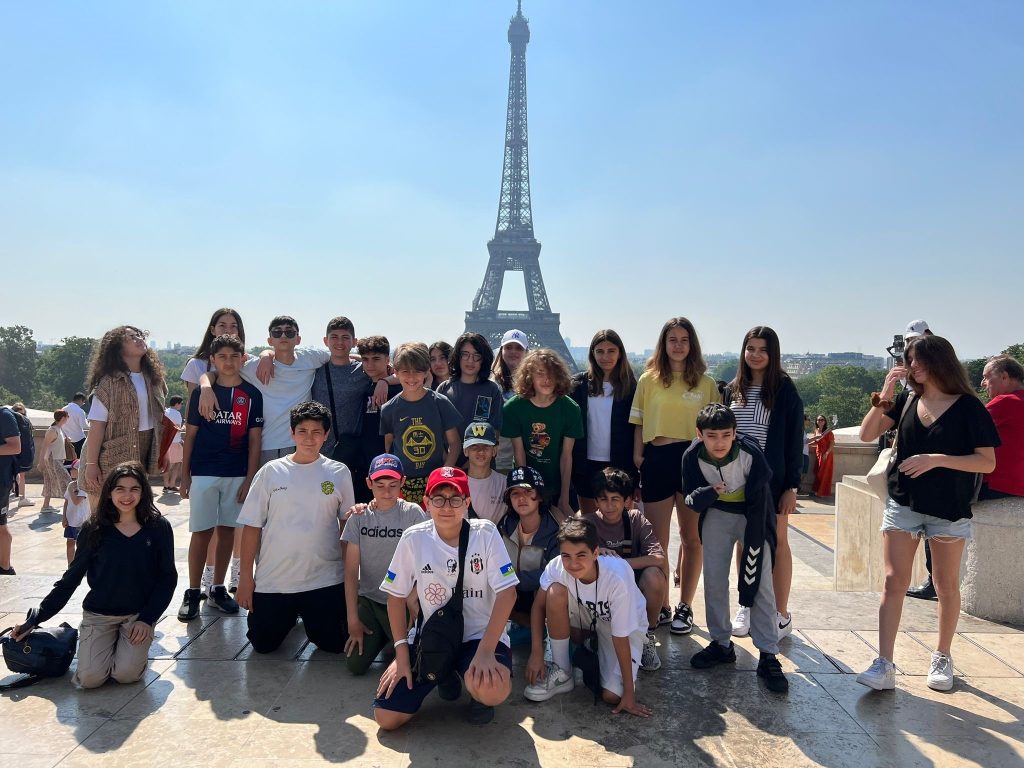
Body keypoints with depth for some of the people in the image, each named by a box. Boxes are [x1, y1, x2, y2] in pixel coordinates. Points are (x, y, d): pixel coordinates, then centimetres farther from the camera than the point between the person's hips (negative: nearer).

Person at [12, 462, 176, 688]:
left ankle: (134, 642, 12)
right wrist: (35, 618, 1)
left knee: (126, 674, -20)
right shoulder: (94, 529, -4)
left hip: (139, 614, -1)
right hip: (99, 613, 1)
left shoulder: (158, 527, -6)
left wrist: (147, 618, -9)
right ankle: (110, 640, 15)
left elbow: (168, 577, -1)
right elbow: (71, 578, 4)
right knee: (90, 678, -15)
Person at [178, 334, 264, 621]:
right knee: (201, 532, 1)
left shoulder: (252, 394, 1)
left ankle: (218, 589, 21)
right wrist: (184, 475, 1)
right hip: (203, 473, -1)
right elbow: (190, 435, 4)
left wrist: (250, 478, -4)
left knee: (227, 530, 9)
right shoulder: (201, 393, 1)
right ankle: (193, 592, 11)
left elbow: (254, 440, 1)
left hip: (237, 474, 1)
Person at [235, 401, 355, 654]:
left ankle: (308, 616, 35)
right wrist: (245, 576, -2)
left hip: (326, 578, 0)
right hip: (273, 578, 0)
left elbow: (347, 523, 6)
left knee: (334, 644, 5)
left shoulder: (339, 473, -1)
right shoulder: (272, 471, -2)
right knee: (263, 645, 8)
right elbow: (252, 526, 0)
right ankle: (289, 617, 39)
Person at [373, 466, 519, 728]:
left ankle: (477, 691, 7)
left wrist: (486, 650, -23)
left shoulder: (485, 533, -11)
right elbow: (396, 596, 3)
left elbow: (507, 593, -14)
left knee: (494, 691, -33)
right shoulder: (413, 539, -7)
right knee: (386, 717, -8)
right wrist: (401, 654, -3)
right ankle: (445, 676, 19)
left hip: (479, 635, -2)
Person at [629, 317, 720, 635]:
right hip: (657, 459, 0)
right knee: (656, 540, 5)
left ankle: (685, 607, 20)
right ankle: (659, 606, 19)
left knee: (691, 537, 7)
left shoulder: (705, 382, 7)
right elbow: (638, 423, 7)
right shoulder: (649, 380, 7)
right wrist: (637, 456, -1)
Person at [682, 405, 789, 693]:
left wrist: (751, 545, -20)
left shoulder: (751, 452, -29)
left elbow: (758, 503, -21)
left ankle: (768, 656, 0)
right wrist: (709, 492, -36)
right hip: (717, 514, 3)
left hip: (753, 517, -2)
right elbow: (691, 500, -13)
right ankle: (721, 644, 19)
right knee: (714, 580, 3)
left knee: (761, 584, -8)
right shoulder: (693, 457, -21)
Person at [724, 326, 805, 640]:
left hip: (772, 477, -4)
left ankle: (781, 615, 16)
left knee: (776, 542, 5)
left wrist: (791, 486, -11)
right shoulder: (733, 390, 7)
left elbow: (794, 438, -7)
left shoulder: (785, 390, -6)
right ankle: (748, 607, 25)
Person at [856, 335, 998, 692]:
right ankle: (883, 665, -2)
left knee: (946, 586, 11)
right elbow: (867, 434, -1)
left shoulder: (968, 407, -7)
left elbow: (988, 462, -11)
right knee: (894, 582, -3)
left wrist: (937, 459, -23)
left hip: (949, 509, -2)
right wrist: (884, 395, -11)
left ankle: (942, 659, 29)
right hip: (902, 504, 2)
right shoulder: (906, 399, 3)